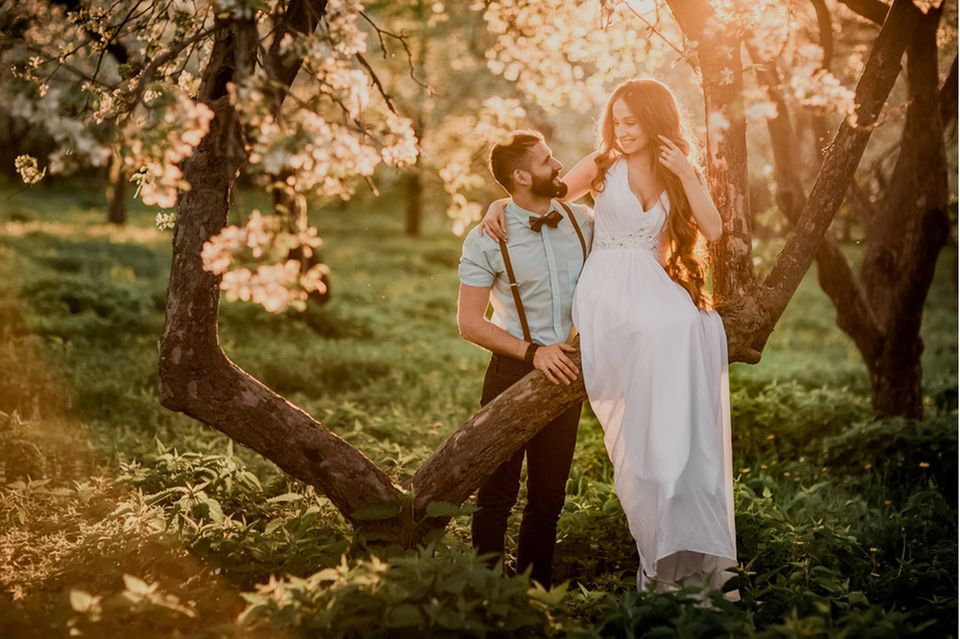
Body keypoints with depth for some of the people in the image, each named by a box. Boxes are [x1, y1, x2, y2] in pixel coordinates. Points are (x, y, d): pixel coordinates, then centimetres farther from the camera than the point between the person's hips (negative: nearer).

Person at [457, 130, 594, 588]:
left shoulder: (580, 220, 2)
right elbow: (470, 322, -11)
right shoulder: (487, 238, -10)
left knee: (549, 495, 11)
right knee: (498, 493, 4)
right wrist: (534, 352, -19)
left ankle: (536, 589, 23)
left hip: (565, 370, 4)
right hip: (514, 370, -4)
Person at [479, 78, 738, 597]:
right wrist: (500, 204, 2)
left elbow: (713, 231, 3)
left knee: (701, 327, -30)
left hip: (654, 290, 3)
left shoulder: (680, 176, 18)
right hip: (607, 291, -3)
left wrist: (686, 175, -2)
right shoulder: (602, 166, 14)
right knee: (673, 328, -33)